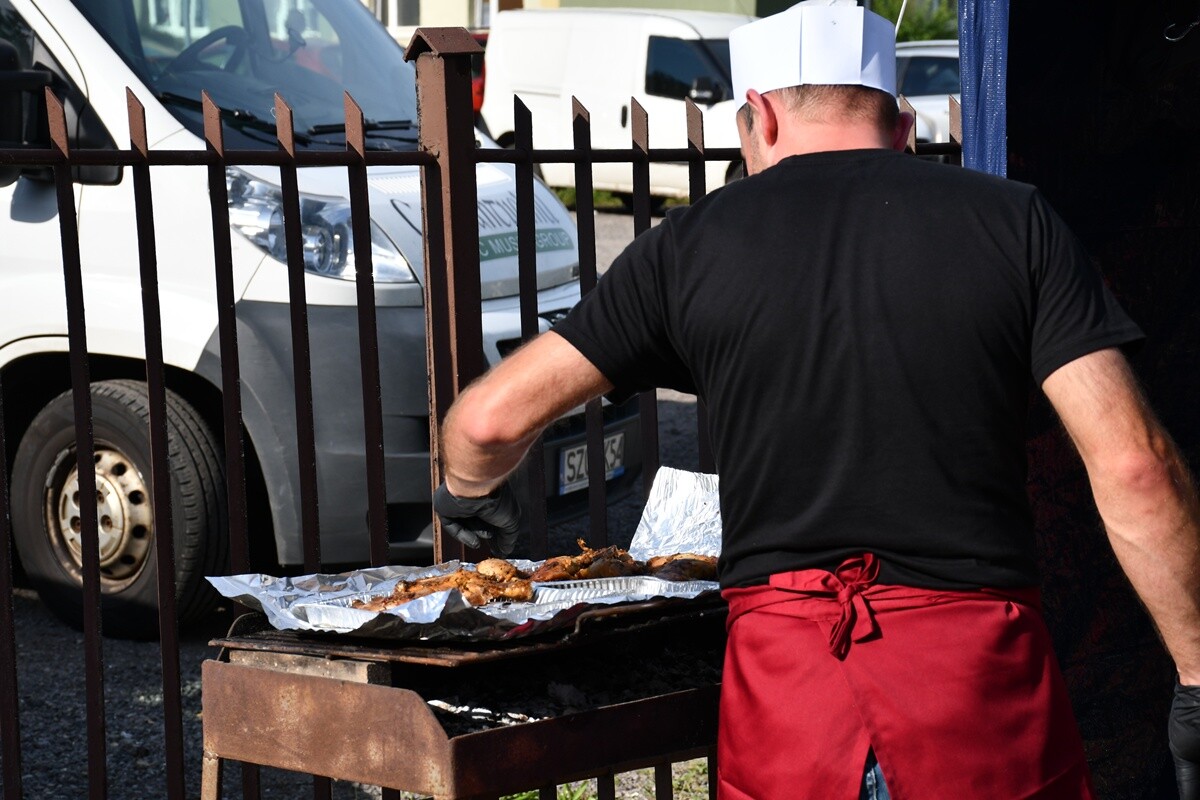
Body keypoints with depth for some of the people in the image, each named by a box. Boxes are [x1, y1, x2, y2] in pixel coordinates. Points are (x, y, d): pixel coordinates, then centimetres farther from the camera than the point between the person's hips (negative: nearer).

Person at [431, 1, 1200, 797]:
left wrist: (469, 492, 31)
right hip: (984, 668, 0)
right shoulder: (1013, 222, 5)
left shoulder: (694, 244, 6)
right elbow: (1133, 463, -4)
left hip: (783, 673, 0)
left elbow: (491, 418, 8)